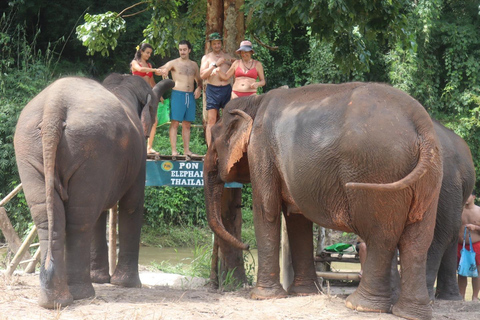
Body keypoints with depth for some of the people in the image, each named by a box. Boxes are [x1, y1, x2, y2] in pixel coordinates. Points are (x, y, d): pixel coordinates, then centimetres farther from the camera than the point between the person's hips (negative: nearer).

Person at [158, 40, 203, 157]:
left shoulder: (194, 65, 16)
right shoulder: (174, 63, 2)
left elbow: (199, 80, 26)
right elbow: (159, 71, -11)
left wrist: (199, 88, 4)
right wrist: (163, 71, -35)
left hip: (190, 96, 5)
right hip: (177, 94, -5)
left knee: (187, 125, 7)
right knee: (175, 123, -9)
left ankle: (186, 150, 11)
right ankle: (174, 151, -11)